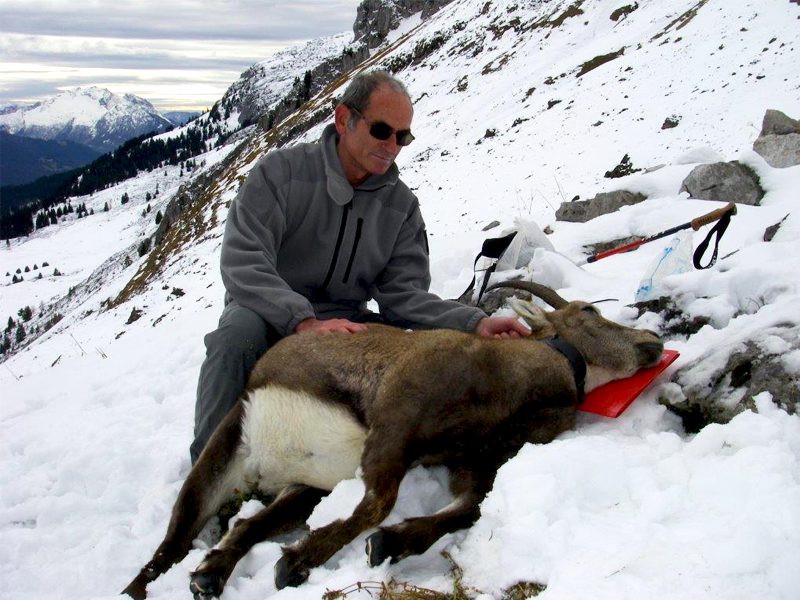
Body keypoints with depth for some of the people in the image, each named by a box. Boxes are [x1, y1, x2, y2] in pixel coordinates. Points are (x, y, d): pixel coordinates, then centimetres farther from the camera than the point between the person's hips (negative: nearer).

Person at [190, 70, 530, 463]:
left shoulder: (402, 205, 5)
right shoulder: (281, 171, -8)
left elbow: (403, 294, -3)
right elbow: (243, 263, -19)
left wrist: (475, 324, -21)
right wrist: (304, 322, -35)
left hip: (343, 325, 3)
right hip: (272, 317, -3)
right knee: (242, 327, -37)